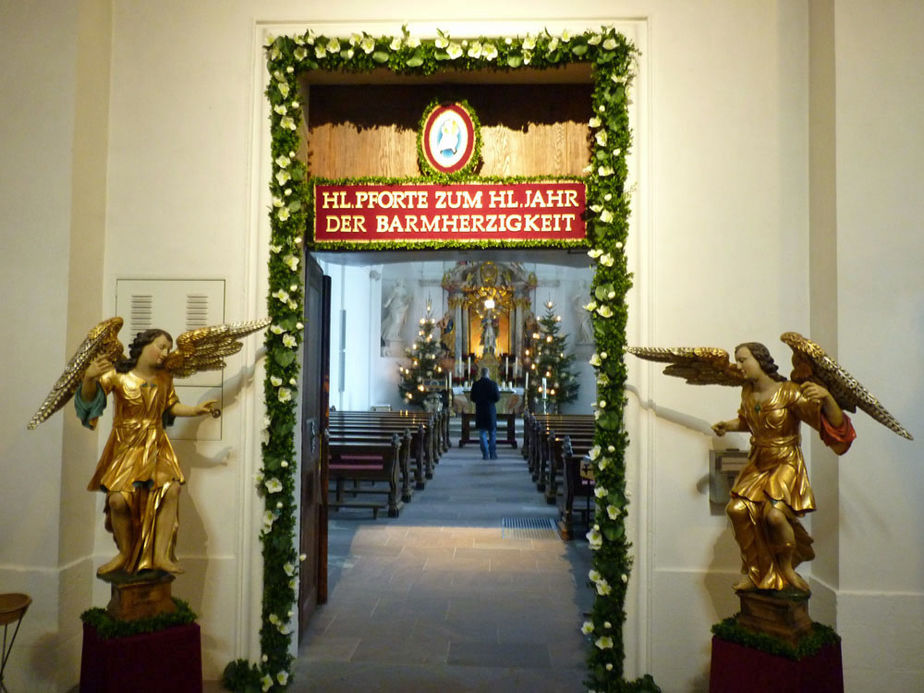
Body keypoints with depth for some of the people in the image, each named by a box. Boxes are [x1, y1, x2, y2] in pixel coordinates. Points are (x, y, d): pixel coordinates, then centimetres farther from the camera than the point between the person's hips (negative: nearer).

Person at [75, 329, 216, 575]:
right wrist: (89, 378, -39)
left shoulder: (164, 378, 4)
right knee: (118, 500, -17)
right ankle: (125, 554, 10)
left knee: (171, 489, -17)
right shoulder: (118, 374, -9)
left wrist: (195, 410, 4)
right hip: (126, 446, -3)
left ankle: (161, 555, -5)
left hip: (156, 446, 3)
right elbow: (89, 397, -19)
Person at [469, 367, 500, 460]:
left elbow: (472, 398, -1)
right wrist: (498, 392, 13)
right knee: (492, 433, 11)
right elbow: (497, 397, -8)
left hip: (480, 411, 1)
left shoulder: (476, 384, -3)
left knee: (482, 434, 7)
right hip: (491, 410, -1)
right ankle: (492, 454, 10)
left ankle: (485, 454, 2)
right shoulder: (493, 384, -7)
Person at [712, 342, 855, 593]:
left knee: (774, 514, -26)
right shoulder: (747, 393, 1)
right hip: (758, 464, 6)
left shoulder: (789, 392, -19)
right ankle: (757, 572, 9)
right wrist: (728, 426, 7)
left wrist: (826, 396, -43)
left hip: (786, 465, -6)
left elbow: (835, 424, -26)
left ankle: (787, 567, 6)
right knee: (737, 509, -12)